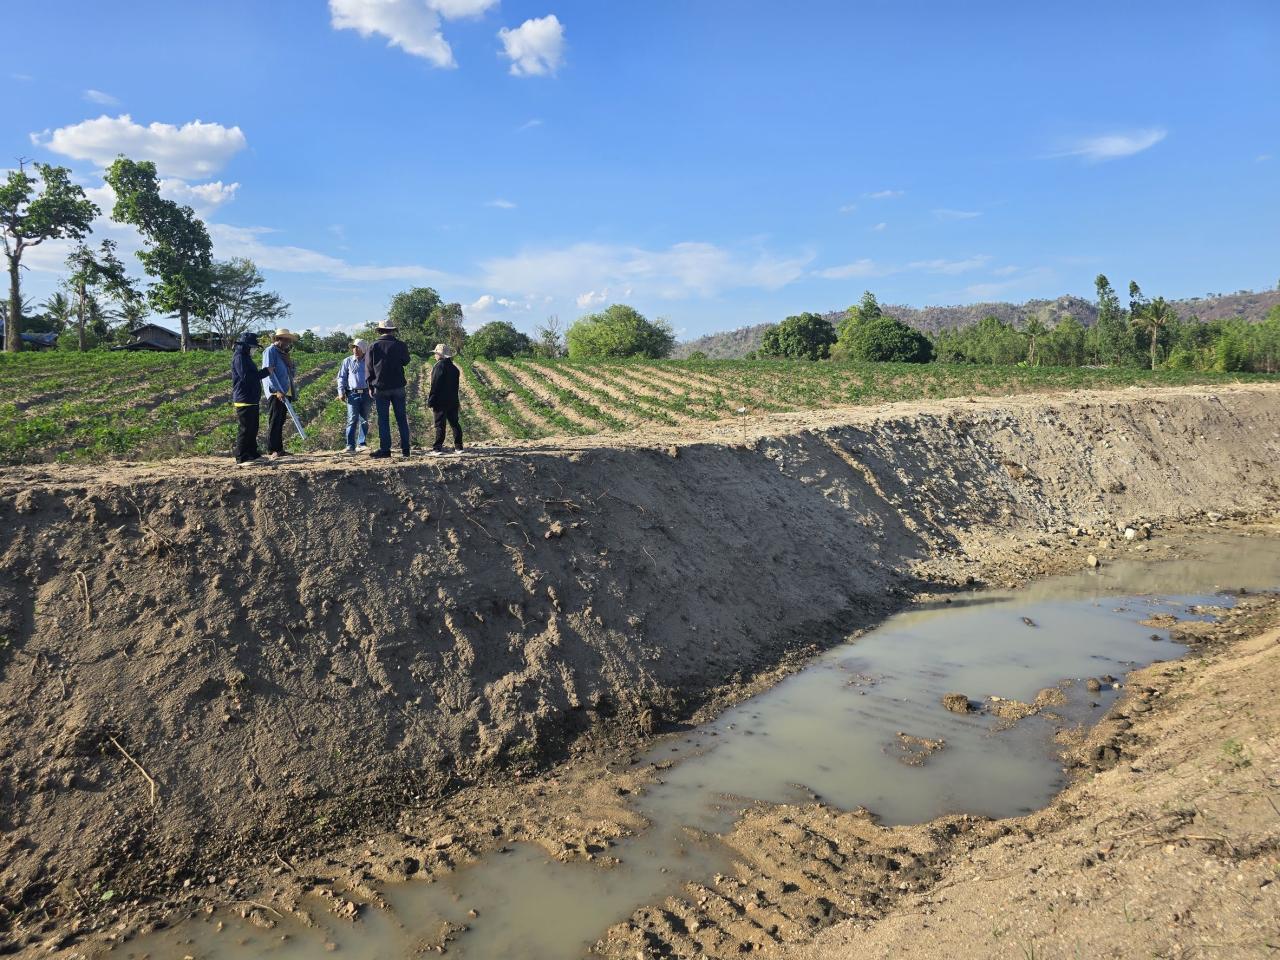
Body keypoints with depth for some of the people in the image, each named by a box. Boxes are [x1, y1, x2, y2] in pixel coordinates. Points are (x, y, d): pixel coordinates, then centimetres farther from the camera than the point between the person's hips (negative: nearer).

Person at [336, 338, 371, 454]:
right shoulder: (347, 361, 8)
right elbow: (341, 377, 9)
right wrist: (341, 392, -1)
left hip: (366, 393, 2)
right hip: (353, 394, -2)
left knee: (364, 420, 5)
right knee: (352, 419, -10)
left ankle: (361, 443, 14)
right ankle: (350, 445, -12)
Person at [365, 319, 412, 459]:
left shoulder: (373, 346, -2)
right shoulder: (400, 345, -1)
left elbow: (368, 368, 2)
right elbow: (406, 361, 15)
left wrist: (371, 386, 9)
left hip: (380, 387, -1)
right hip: (398, 387, 1)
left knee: (383, 419, 2)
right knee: (401, 418, 8)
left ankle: (385, 449, -1)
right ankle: (405, 448, 8)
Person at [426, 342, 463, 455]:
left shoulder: (439, 366, -13)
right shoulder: (454, 367, 11)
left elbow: (435, 385, -15)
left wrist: (431, 400, -10)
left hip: (441, 401, -7)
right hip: (453, 401, 7)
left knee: (440, 424, -5)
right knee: (454, 423, 11)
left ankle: (438, 448, -5)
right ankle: (458, 447, 13)